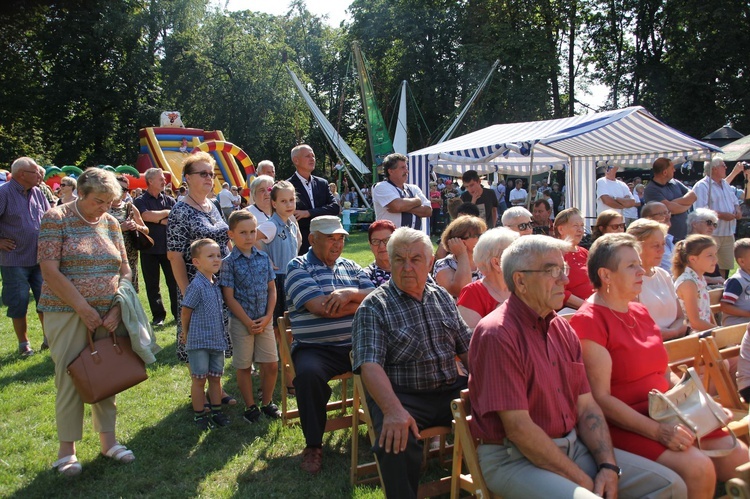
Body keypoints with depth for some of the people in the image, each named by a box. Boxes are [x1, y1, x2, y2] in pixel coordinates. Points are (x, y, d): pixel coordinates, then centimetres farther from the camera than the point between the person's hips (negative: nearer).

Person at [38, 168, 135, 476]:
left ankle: (108, 439, 24)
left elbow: (125, 270, 9)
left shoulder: (110, 223, 8)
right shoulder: (56, 219, -6)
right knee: (69, 378, 0)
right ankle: (67, 449, 14)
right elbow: (50, 270, -13)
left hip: (109, 314, 4)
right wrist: (83, 308, -15)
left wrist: (117, 309, -5)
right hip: (68, 314, -4)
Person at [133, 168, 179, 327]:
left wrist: (159, 220, -14)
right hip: (149, 249, -2)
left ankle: (178, 313, 15)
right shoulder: (140, 201, -3)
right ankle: (158, 316, 17)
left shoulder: (169, 200, 6)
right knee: (152, 285, 7)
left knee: (174, 282, 5)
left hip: (169, 247, 2)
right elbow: (146, 216, -22)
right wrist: (166, 213, -10)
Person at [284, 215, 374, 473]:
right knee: (308, 373, -35)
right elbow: (320, 307, -13)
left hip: (357, 345, 4)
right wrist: (361, 303, -1)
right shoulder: (298, 267, 2)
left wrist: (350, 293, -15)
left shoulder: (351, 267, 18)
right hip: (316, 348, -4)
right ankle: (313, 445, -15)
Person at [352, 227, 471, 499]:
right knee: (397, 441, -34)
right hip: (402, 396, -5)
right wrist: (393, 410, -33)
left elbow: (467, 346, 16)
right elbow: (370, 365, -16)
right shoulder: (373, 308, -4)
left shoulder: (442, 297, 15)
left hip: (451, 390, 5)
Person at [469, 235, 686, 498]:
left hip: (573, 445, 8)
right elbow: (517, 428, -20)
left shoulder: (562, 328, 10)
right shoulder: (497, 334, -17)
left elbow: (587, 406, 9)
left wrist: (608, 466, -5)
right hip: (514, 458, -7)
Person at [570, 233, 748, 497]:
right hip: (624, 424, -8)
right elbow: (601, 398, -17)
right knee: (698, 468, -25)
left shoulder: (640, 312, 15)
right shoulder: (588, 320, -12)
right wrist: (657, 431, -23)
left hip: (665, 415, 9)